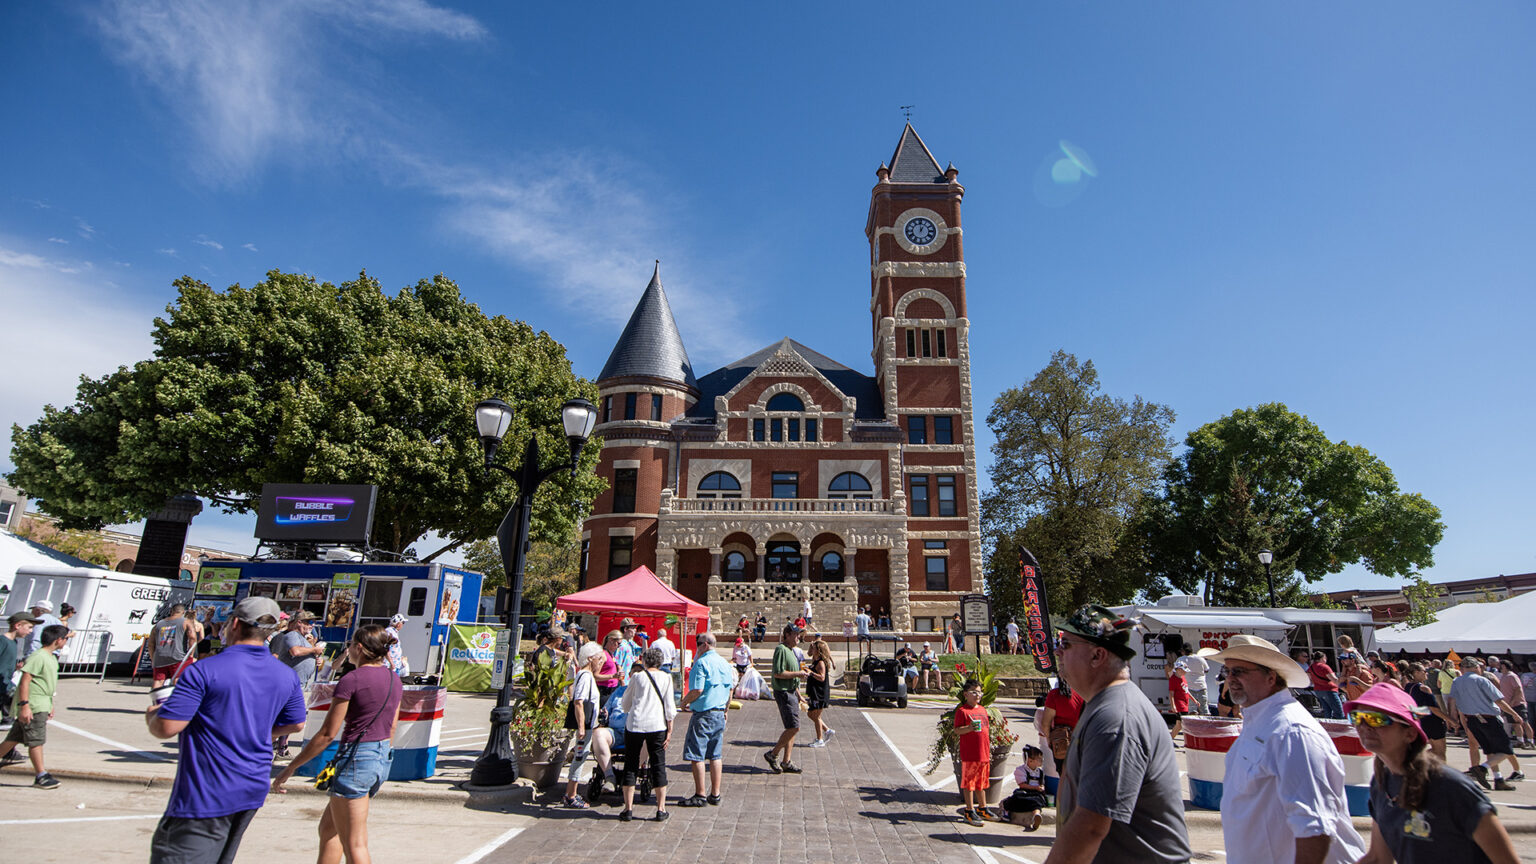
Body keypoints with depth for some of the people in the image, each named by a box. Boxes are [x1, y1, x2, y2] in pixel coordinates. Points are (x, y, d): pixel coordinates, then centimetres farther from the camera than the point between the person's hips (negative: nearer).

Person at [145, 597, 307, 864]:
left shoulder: (203, 671, -16)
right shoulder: (287, 676, 2)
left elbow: (166, 728, -17)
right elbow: (296, 724, 11)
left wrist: (151, 716, 6)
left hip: (205, 797, -7)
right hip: (253, 792, 7)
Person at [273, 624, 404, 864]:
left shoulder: (351, 680, -14)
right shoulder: (394, 679, 8)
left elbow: (327, 734, -13)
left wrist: (290, 768, -4)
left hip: (356, 758, -8)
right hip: (384, 759, 8)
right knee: (328, 828, 24)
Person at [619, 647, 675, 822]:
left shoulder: (637, 677, 4)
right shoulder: (666, 678, 4)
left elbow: (626, 702, 14)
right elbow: (669, 706, 0)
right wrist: (669, 731, 5)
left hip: (634, 724, 0)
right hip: (657, 725, 0)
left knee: (631, 765, 9)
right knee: (658, 765, 8)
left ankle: (628, 809, 11)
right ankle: (661, 809, 9)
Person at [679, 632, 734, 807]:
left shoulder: (701, 663, -13)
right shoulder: (724, 663, 11)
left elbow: (697, 690, -19)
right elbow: (730, 690, 16)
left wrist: (684, 701, -2)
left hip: (703, 714, -8)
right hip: (719, 714, 8)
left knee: (696, 755, 0)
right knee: (716, 755, 11)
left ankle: (700, 795, 2)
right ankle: (715, 795, 14)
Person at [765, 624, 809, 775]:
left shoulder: (791, 650, 18)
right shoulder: (781, 649, -14)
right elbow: (778, 673, -22)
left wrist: (799, 695, 24)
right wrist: (798, 674, -16)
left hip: (791, 692, 10)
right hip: (783, 692, -10)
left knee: (792, 728, 10)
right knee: (794, 727, -12)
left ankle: (786, 762, 15)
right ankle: (772, 755, 0)